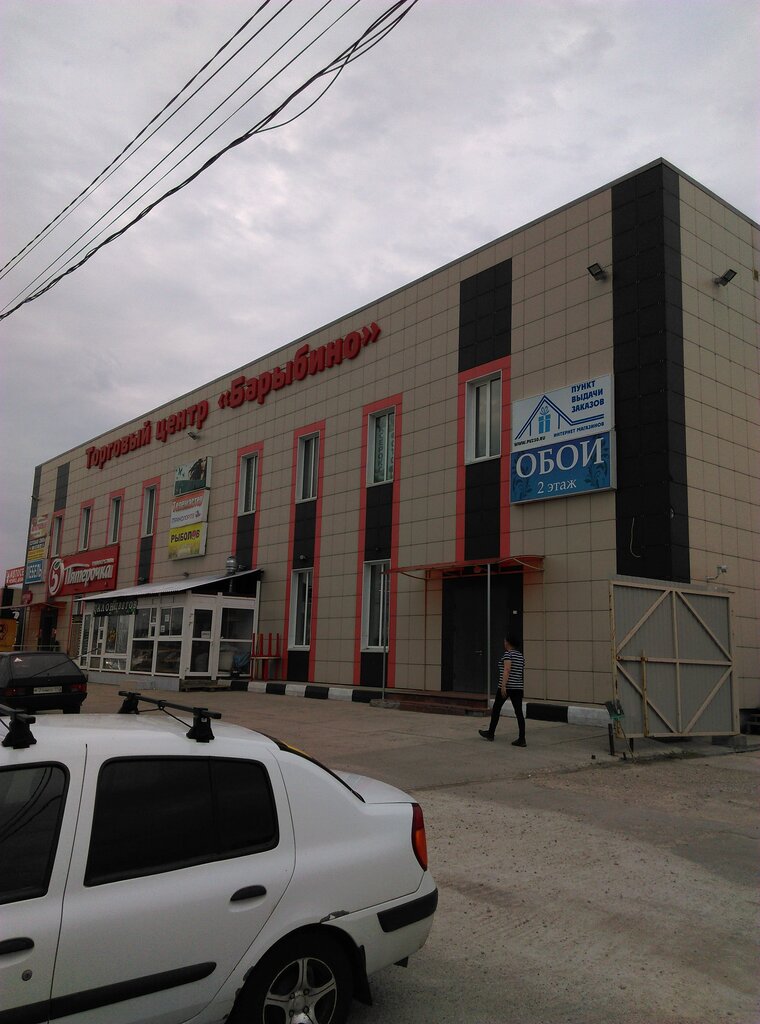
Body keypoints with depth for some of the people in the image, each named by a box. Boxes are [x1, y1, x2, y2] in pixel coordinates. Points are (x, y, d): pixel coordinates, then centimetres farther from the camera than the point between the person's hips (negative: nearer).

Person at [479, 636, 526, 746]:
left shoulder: (508, 654, -9)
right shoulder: (521, 655, 14)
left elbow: (507, 670, -20)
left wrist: (503, 686, -24)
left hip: (506, 686, -6)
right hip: (518, 687, 7)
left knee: (496, 708, 11)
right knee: (519, 712, 0)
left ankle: (490, 733, 23)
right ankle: (522, 739, -8)